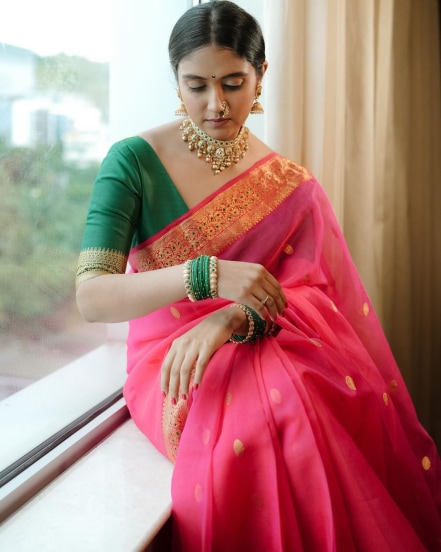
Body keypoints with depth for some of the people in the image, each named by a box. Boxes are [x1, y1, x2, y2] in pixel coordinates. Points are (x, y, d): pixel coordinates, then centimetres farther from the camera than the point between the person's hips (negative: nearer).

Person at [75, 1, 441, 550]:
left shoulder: (287, 182, 5)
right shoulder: (133, 160, -6)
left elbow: (310, 291, -7)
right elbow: (91, 297, -15)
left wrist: (229, 320, -29)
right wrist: (208, 275, -31)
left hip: (262, 352, 3)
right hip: (167, 356, -2)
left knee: (353, 400, -28)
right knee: (258, 420, -34)